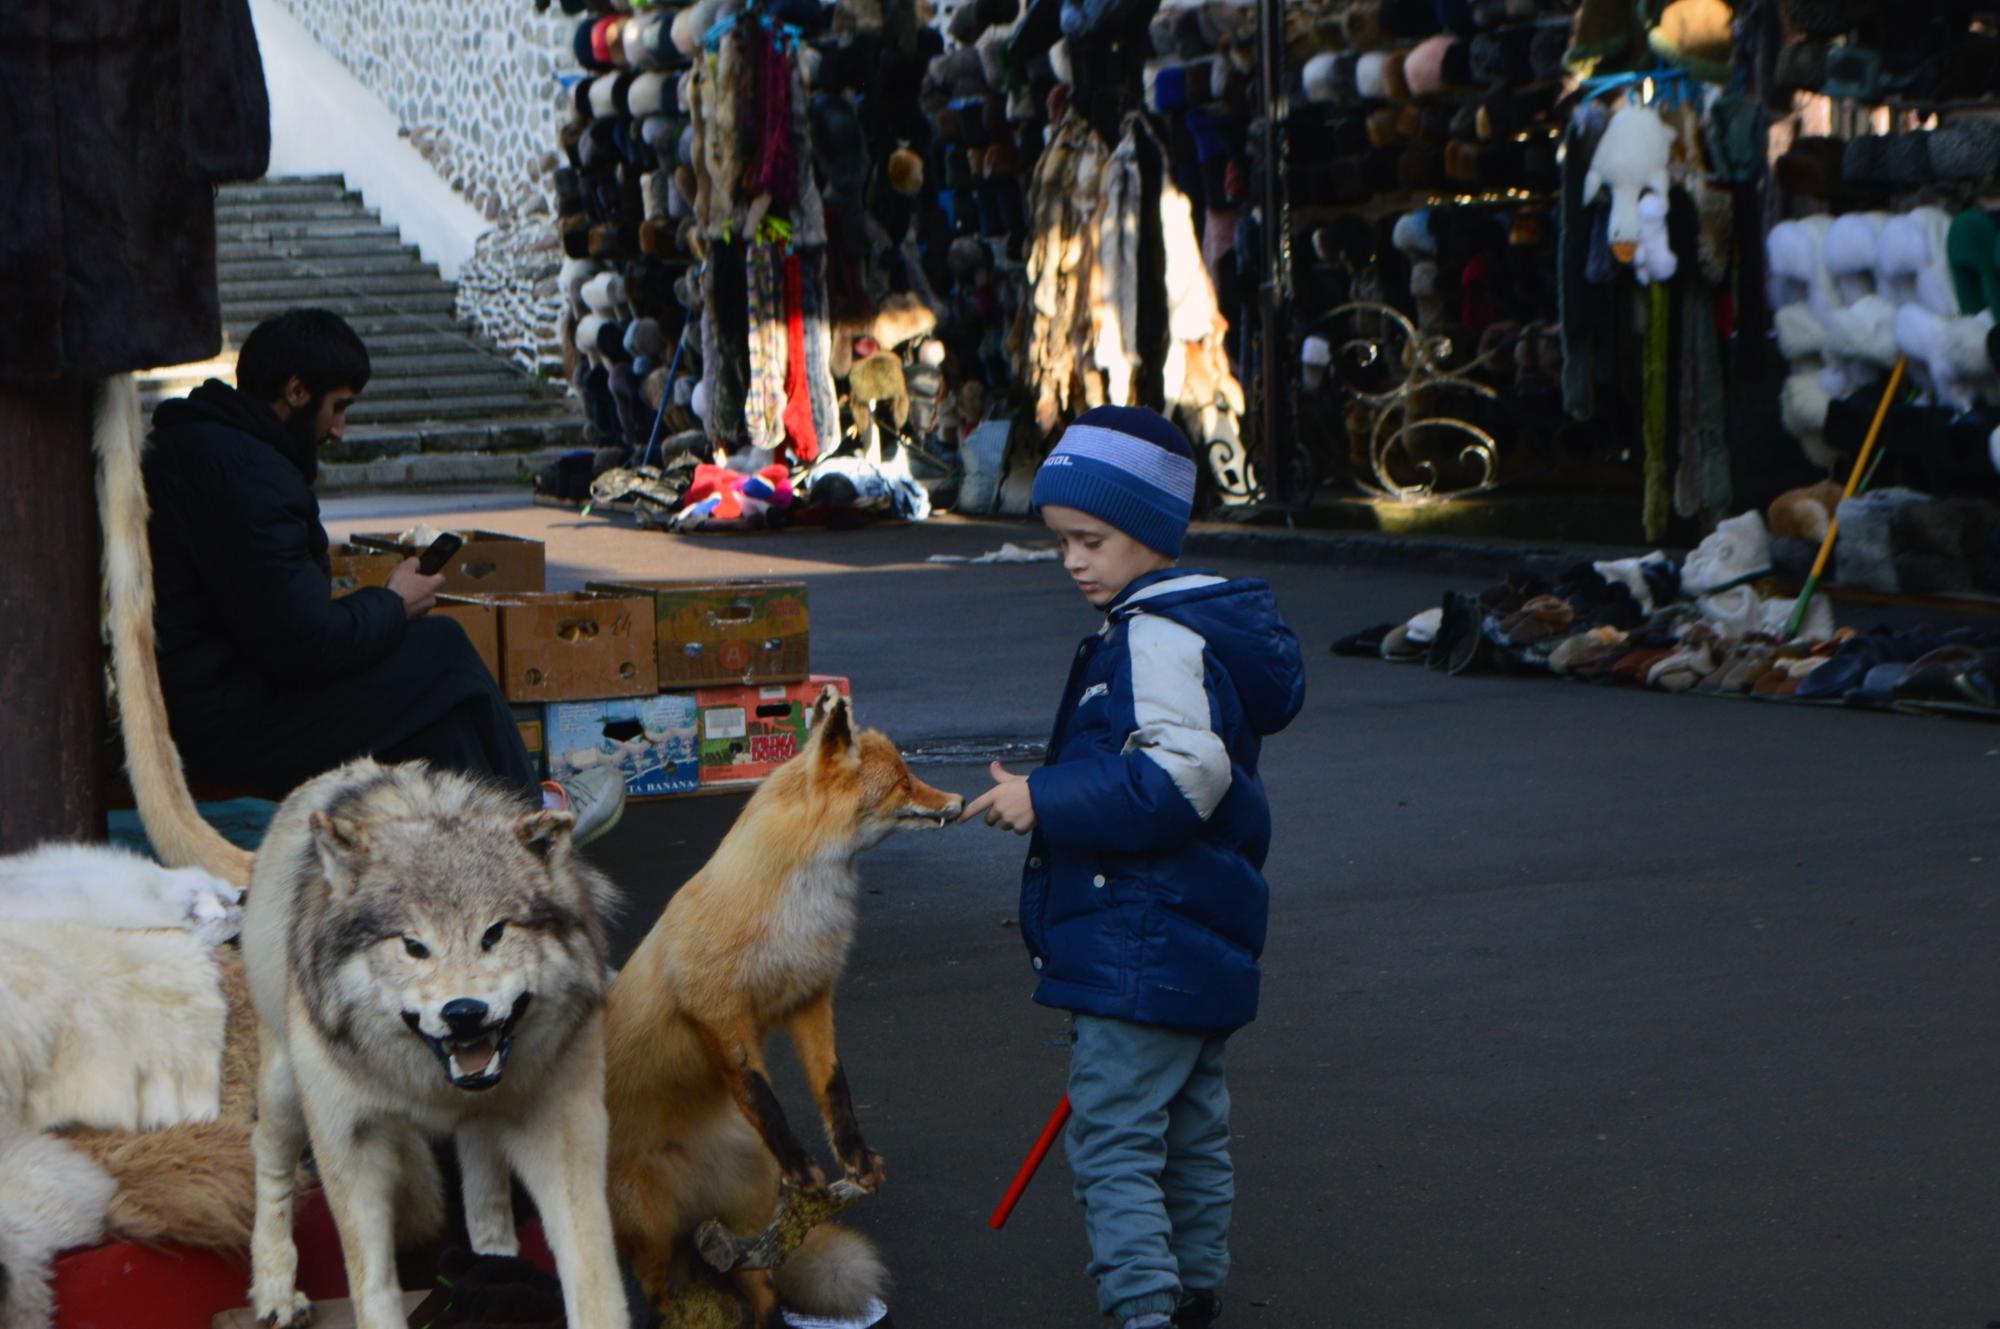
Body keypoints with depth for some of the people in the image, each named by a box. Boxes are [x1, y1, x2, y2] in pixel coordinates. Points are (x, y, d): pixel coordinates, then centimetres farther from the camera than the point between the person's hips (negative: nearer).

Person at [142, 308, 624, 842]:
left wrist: (378, 604, 7)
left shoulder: (190, 444, 13)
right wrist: (392, 605, -6)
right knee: (441, 651, -3)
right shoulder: (248, 477, -23)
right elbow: (307, 642, -25)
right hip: (230, 729, -11)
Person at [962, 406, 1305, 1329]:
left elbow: (1184, 773, -28)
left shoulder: (1156, 636, -17)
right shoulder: (1197, 622, 15)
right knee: (1190, 1129, 20)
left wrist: (1048, 800, -24)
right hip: (1201, 941, 11)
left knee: (1110, 1140, -10)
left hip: (1139, 955, -11)